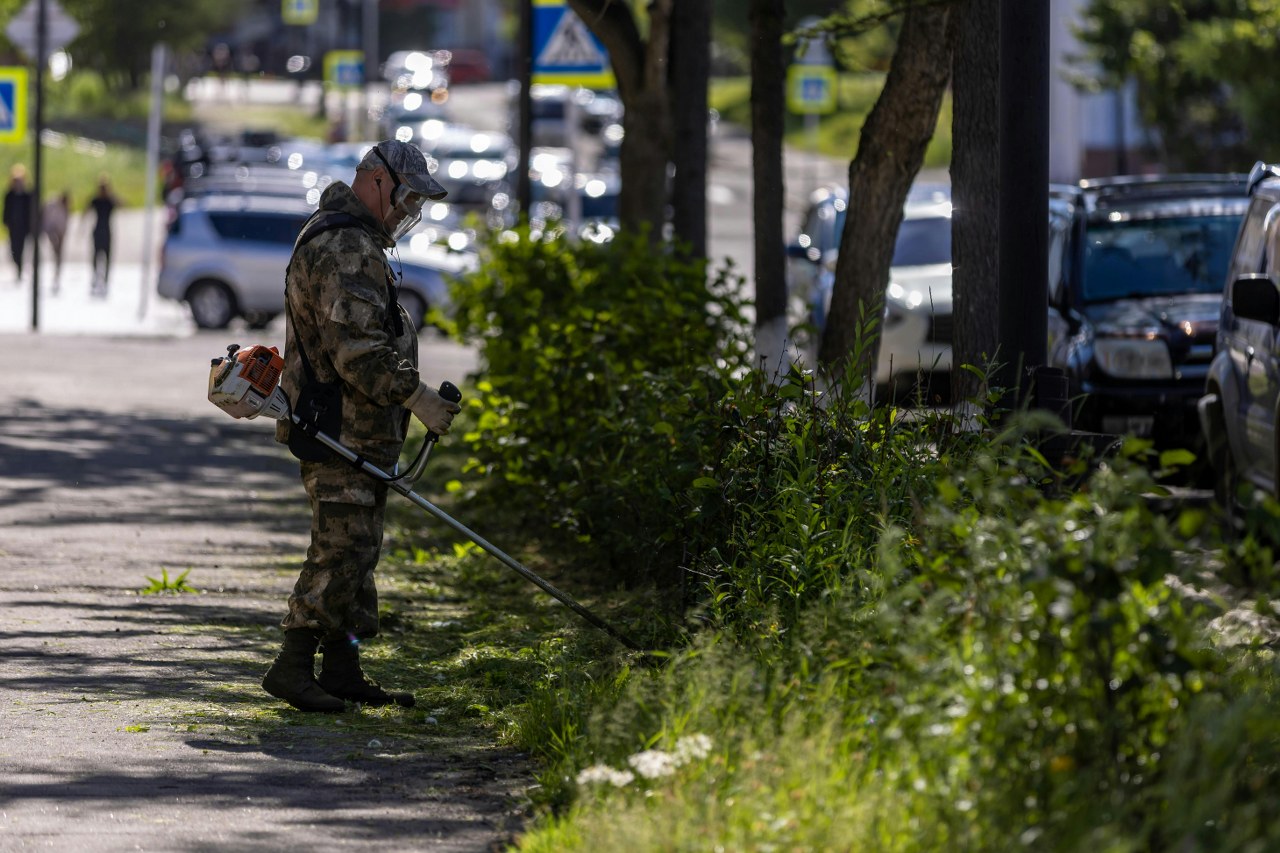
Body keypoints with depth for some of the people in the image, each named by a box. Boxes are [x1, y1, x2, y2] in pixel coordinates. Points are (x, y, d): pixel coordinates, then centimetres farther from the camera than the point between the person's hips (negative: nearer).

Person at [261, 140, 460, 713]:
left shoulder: (354, 244, 21)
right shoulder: (346, 249, -16)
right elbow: (357, 348, -24)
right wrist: (416, 397, -23)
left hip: (358, 433, 11)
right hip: (342, 431, -11)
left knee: (357, 549, 12)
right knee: (341, 549, -12)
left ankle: (341, 669, 16)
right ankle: (292, 666, -12)